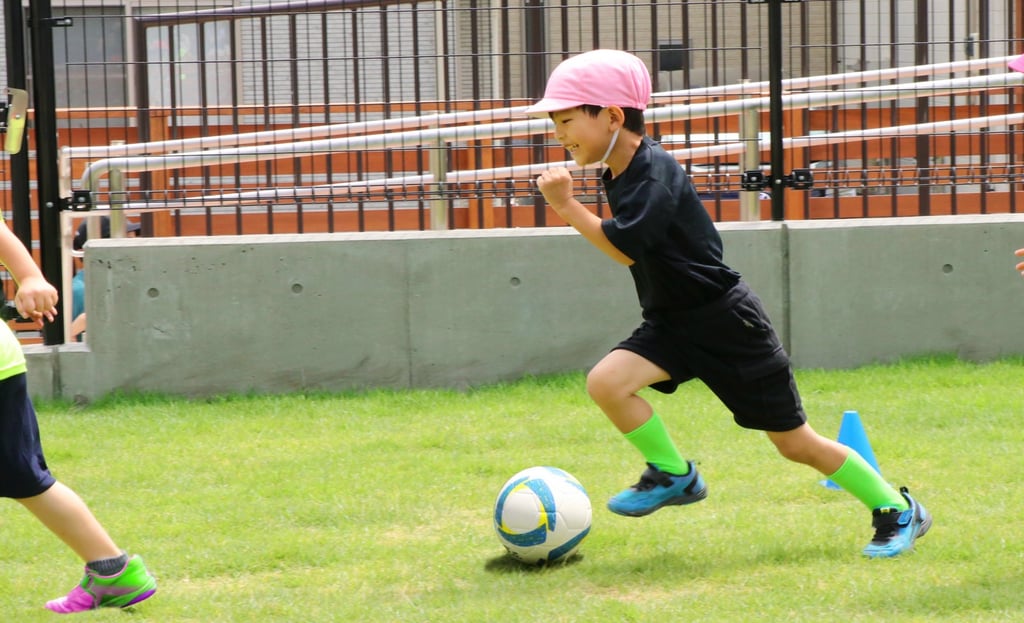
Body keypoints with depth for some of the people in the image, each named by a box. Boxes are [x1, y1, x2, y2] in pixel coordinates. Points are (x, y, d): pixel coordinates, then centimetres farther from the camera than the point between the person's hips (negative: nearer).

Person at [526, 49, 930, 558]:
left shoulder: (656, 173, -21)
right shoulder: (618, 175, 6)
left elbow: (624, 248, -29)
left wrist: (567, 206, -25)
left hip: (725, 323, -8)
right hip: (670, 324, 8)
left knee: (797, 444, 1)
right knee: (605, 382, -19)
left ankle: (896, 511, 18)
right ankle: (674, 475, 1)